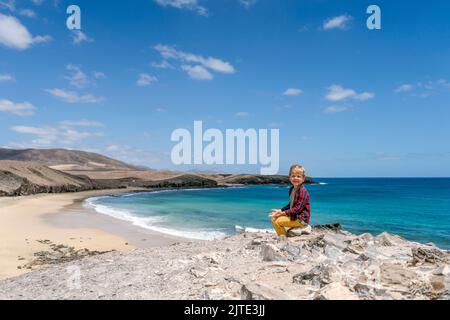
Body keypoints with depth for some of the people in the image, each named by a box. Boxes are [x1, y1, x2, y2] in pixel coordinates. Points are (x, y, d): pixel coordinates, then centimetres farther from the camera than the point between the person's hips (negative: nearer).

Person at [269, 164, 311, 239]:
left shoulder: (302, 191, -20)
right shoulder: (292, 189, 8)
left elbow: (298, 208, -24)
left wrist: (284, 213, -21)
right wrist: (280, 210, 4)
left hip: (301, 219, -9)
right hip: (293, 215, 9)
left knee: (278, 221, -19)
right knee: (274, 218, 9)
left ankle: (284, 238, 0)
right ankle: (281, 237, 15)